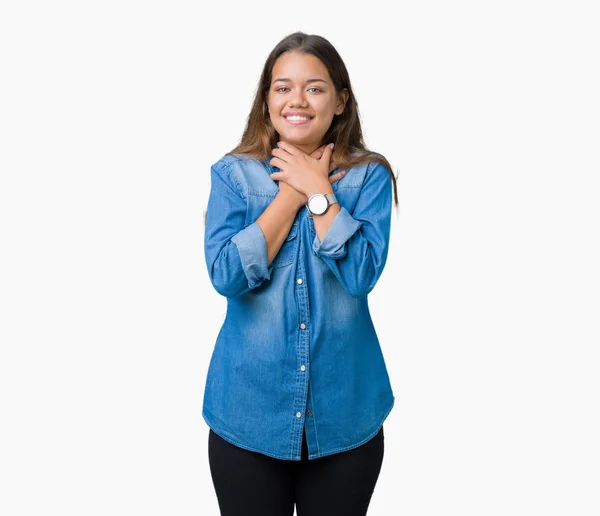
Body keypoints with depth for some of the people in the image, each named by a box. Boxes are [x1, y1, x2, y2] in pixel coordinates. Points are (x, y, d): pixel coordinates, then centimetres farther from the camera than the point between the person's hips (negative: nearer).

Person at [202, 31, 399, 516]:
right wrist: (291, 193, -13)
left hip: (344, 413, 1)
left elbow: (361, 274, -16)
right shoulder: (233, 173, -2)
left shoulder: (369, 176, -3)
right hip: (248, 410, 0)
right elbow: (226, 275, -15)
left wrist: (317, 190, -14)